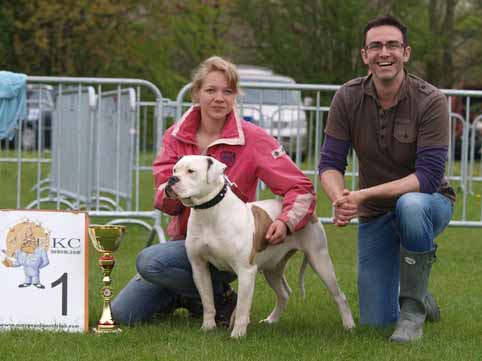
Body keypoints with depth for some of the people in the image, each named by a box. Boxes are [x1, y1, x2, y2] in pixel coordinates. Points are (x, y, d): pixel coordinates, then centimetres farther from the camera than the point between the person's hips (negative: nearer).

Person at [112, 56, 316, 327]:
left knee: (150, 261, -30)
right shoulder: (176, 136, 1)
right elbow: (165, 202, -4)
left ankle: (219, 297, -5)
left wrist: (285, 222, -30)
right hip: (184, 238, 5)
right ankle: (181, 295, 24)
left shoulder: (252, 139, -11)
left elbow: (302, 189, -11)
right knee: (122, 314, -4)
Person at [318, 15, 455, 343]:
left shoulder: (431, 102, -21)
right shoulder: (348, 98, -11)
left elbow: (428, 177, -27)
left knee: (410, 205, -41)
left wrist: (363, 195, -37)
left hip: (428, 201, -3)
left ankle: (413, 307, -21)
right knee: (375, 322, 0)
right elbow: (330, 163, -11)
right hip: (375, 215, 3)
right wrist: (340, 199, -34)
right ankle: (422, 299, 36)